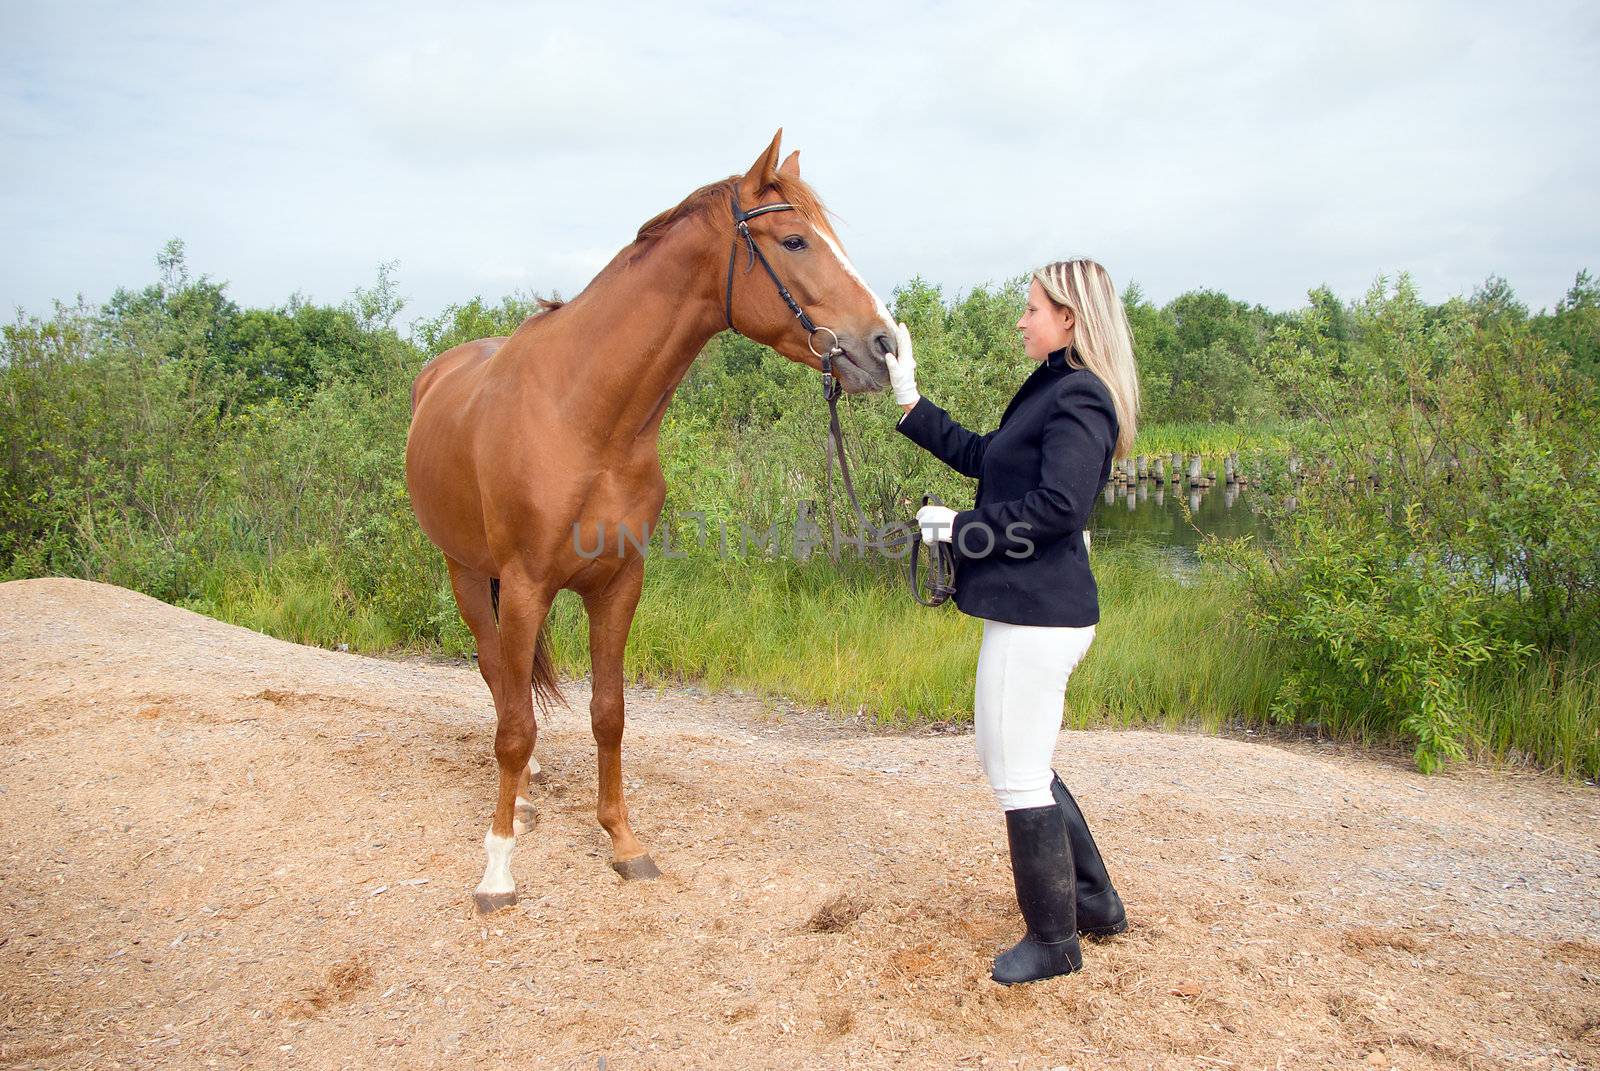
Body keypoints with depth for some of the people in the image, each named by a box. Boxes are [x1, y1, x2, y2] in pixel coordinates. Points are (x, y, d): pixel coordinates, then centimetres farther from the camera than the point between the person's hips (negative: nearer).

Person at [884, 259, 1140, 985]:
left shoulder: (1079, 398, -15)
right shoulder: (1051, 391, 15)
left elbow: (1058, 507, -26)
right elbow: (981, 457, 24)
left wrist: (961, 528, -16)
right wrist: (910, 402, 22)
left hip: (1040, 614, -11)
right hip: (1028, 608, 11)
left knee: (1019, 777, 1)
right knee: (1014, 762, 21)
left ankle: (1053, 941, 18)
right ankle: (1095, 901, 34)